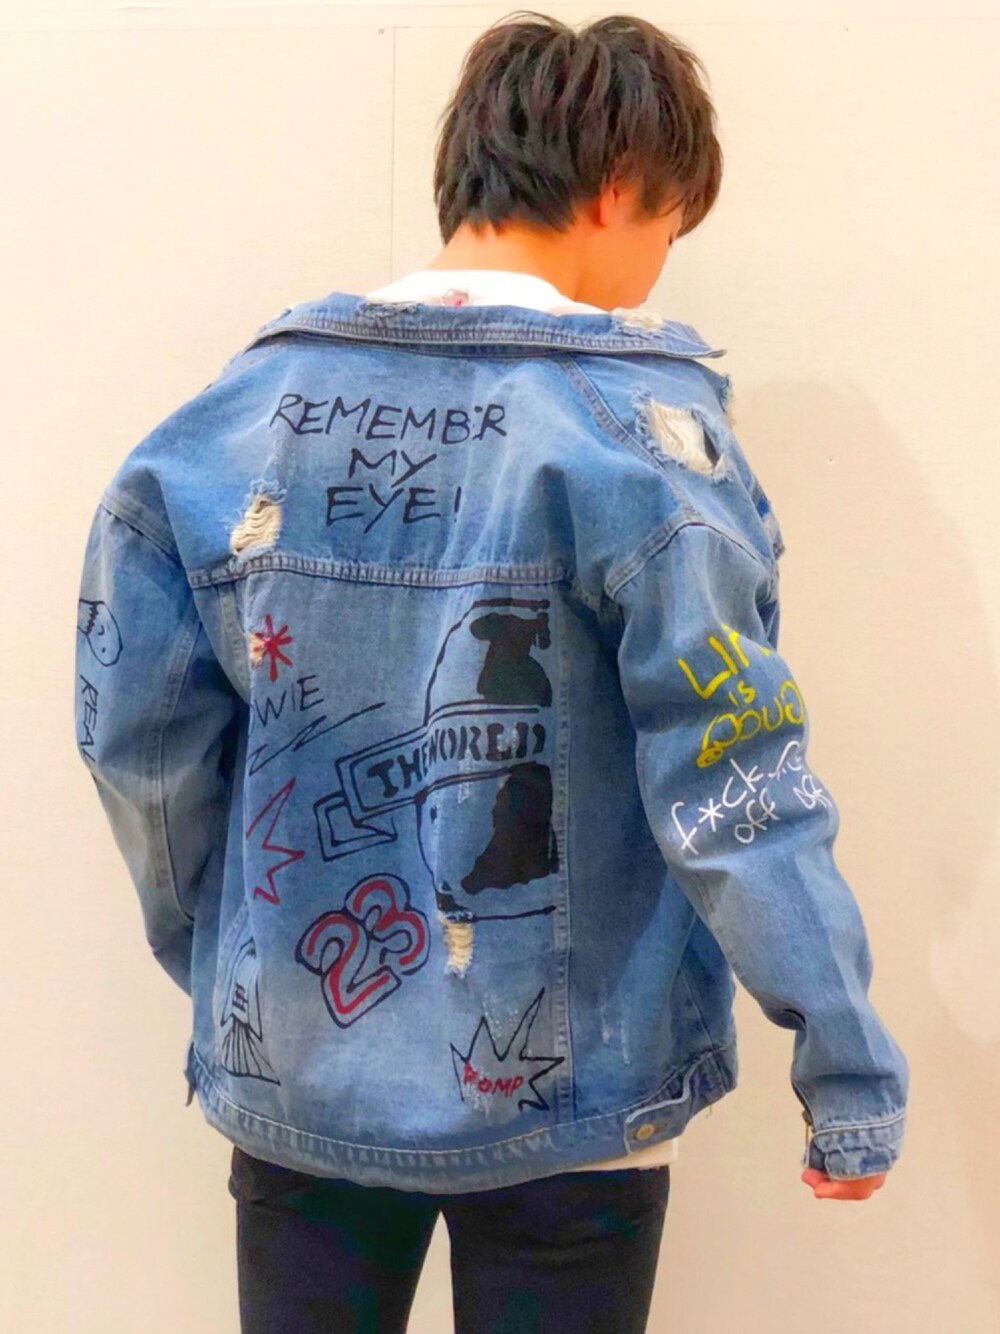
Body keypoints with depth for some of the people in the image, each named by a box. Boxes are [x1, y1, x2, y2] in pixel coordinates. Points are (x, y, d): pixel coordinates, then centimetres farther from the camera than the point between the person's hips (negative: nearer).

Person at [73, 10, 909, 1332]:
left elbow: (136, 730, -2)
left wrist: (221, 956, 12)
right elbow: (733, 782, -18)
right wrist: (850, 1065, -10)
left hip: (299, 1071, 4)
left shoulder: (247, 401, -3)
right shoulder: (635, 424, -15)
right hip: (567, 1093, -3)